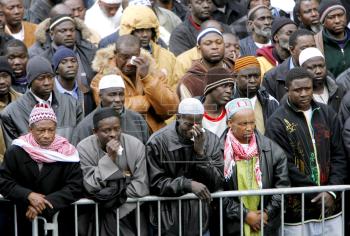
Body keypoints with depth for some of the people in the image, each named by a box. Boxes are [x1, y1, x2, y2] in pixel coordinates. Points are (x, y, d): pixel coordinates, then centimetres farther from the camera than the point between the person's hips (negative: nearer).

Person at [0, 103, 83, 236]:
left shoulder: (66, 151, -4)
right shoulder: (16, 152, -2)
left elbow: (75, 187, -8)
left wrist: (46, 203, -18)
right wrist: (29, 195, -18)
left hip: (58, 217, 0)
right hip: (24, 218, 1)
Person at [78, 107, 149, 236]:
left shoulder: (136, 145, -6)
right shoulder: (84, 148, -9)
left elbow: (141, 187, -10)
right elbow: (91, 188, -15)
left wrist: (110, 198, -15)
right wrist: (109, 158, -22)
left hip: (130, 207, 1)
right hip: (99, 211, -1)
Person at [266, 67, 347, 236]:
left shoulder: (327, 114, 8)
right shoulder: (277, 122, -6)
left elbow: (339, 156, 7)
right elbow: (286, 166, -11)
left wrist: (332, 192, -6)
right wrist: (316, 193, -13)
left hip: (330, 205, 4)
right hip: (297, 209, -4)